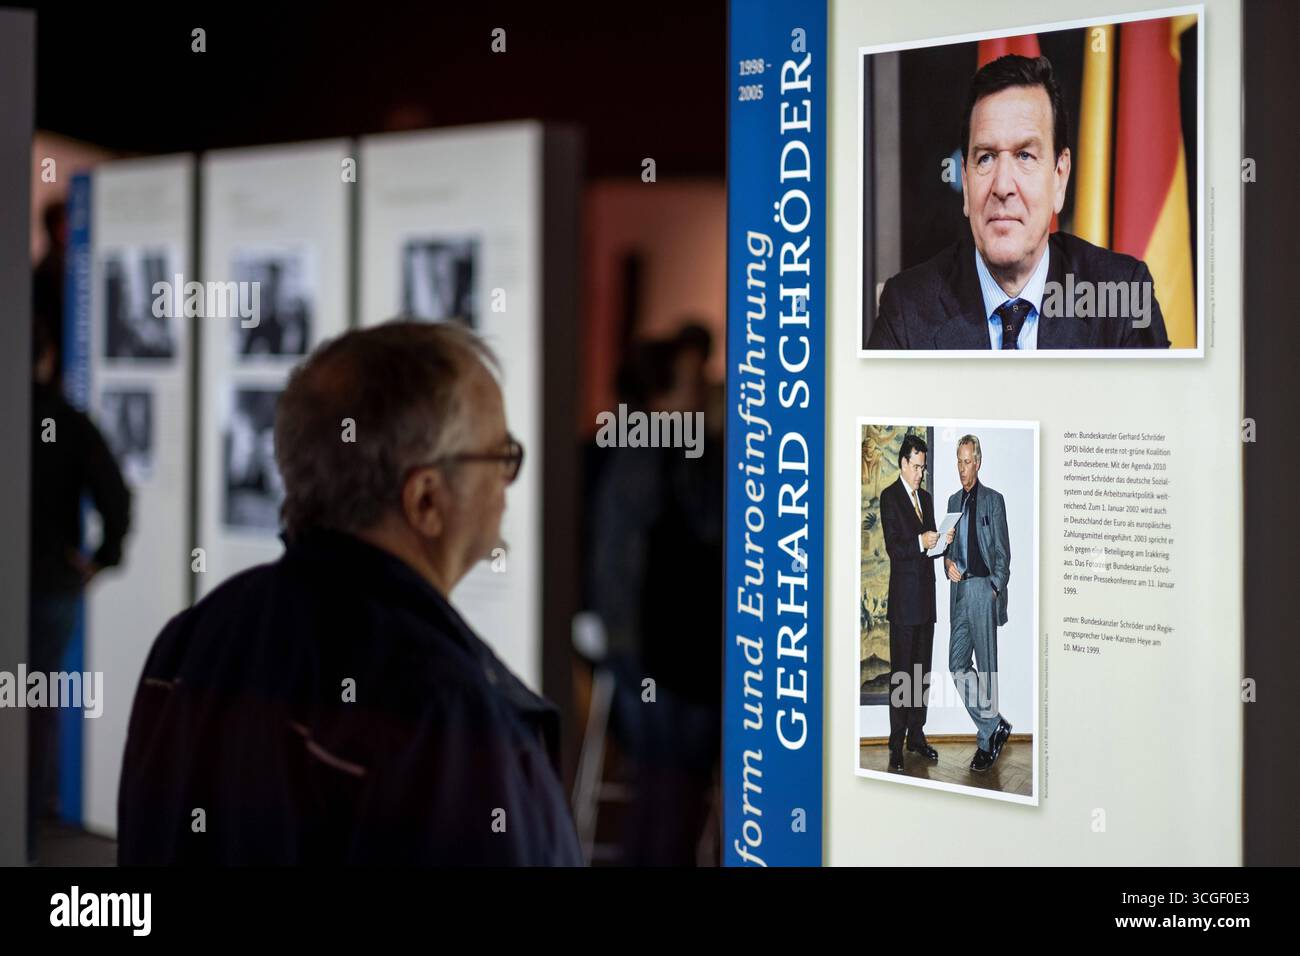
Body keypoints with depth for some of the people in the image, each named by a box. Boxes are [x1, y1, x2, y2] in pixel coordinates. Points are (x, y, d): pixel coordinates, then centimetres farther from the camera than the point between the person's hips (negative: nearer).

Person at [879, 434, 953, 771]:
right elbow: (892, 547, -15)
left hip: (926, 595, 7)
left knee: (922, 672, 11)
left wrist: (944, 541, -1)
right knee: (901, 673, -7)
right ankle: (896, 746, -5)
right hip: (904, 597, -7)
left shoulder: (926, 498, 17)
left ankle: (917, 736, 18)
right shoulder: (890, 497, -6)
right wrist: (920, 542, -28)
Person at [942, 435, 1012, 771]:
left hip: (983, 589, -6)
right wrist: (949, 563, -2)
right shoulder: (954, 501, 15)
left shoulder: (993, 500, -3)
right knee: (957, 665, 4)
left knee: (986, 667, -1)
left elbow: (1002, 553, -3)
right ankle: (995, 725, 16)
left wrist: (995, 590, -10)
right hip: (959, 590, 6)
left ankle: (986, 744, 6)